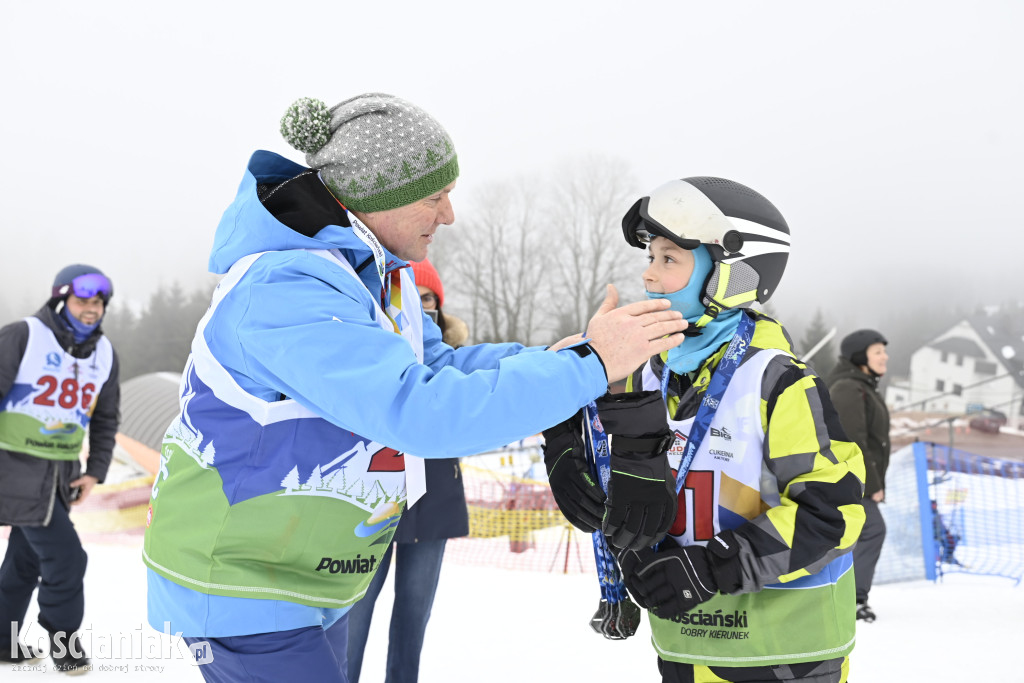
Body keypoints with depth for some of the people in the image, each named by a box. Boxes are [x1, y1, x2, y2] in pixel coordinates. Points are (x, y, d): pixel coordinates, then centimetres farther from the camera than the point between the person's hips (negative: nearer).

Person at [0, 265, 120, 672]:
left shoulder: (104, 354, 6)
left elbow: (105, 419, 15)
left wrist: (94, 472, 6)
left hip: (60, 474, 7)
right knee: (65, 558, -8)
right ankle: (63, 637, 13)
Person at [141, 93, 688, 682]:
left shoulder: (374, 271, 2)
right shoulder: (284, 292, -30)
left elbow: (434, 365, 7)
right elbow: (421, 410, -36)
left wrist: (545, 361, -11)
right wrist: (587, 365, -32)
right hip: (240, 590, -9)